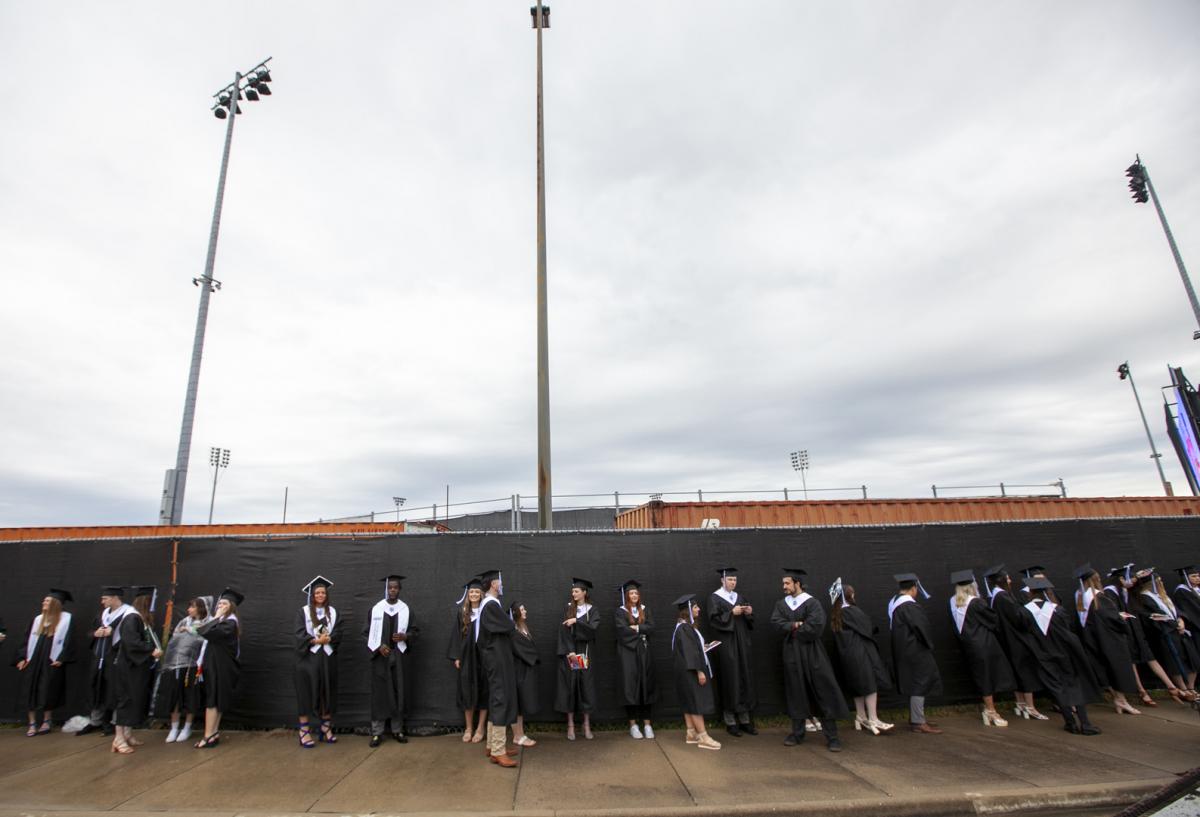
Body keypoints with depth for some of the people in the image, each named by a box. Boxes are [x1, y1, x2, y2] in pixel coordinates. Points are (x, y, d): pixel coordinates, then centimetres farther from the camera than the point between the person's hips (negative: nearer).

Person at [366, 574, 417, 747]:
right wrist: (378, 646, -12)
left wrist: (405, 637, -15)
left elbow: (415, 631, 5)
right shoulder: (376, 609, -1)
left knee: (398, 693, 7)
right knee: (379, 694, 1)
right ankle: (377, 732, 11)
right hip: (380, 657, -1)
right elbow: (368, 632, 3)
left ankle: (397, 730, 18)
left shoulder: (406, 610, 1)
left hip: (399, 657, 1)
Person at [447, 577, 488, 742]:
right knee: (467, 691, 7)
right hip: (466, 656, 2)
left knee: (483, 691, 3)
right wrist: (456, 656, -1)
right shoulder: (461, 611, 4)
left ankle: (480, 728, 14)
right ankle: (469, 728, 19)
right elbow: (456, 634, 5)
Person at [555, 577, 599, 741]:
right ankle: (570, 725, 9)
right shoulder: (568, 608, 3)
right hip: (568, 652, 0)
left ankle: (587, 725, 12)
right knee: (569, 687, 1)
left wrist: (576, 621, -20)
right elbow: (563, 630, -5)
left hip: (584, 652, 0)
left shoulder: (592, 611, 4)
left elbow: (593, 628, -11)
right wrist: (569, 651, -16)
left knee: (586, 687, 2)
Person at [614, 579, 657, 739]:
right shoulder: (619, 612, 0)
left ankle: (647, 724, 7)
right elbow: (622, 630, -13)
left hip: (644, 652, 3)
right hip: (628, 652, -3)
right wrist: (642, 631, -5)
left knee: (646, 685, 2)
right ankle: (633, 725, 5)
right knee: (631, 686, -3)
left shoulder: (645, 609, 12)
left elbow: (651, 627, -1)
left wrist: (635, 628, -12)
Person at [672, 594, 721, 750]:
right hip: (690, 671, -10)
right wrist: (699, 670, -23)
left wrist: (703, 648, 18)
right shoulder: (684, 628, -21)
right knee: (697, 702, -5)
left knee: (689, 702, 13)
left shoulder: (687, 626, 11)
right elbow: (689, 652, -24)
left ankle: (691, 734, 18)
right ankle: (703, 737, 0)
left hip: (689, 671, 10)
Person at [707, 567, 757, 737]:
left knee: (745, 679, 6)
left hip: (742, 644, 5)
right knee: (730, 680, -4)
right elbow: (714, 619, -13)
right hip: (726, 645, -5)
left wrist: (749, 613, -7)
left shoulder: (739, 597, 14)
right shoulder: (714, 598, -3)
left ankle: (745, 720, 15)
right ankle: (730, 722, 6)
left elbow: (749, 620, 15)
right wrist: (731, 613, -20)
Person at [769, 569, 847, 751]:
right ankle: (797, 733, 21)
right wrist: (795, 625, -19)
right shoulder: (781, 604, 7)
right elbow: (775, 622, -6)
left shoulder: (812, 603, -8)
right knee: (796, 693, 10)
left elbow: (815, 627, -20)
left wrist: (793, 631, -9)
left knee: (824, 692, -1)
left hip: (812, 653, -4)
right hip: (792, 654, 4)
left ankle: (832, 736, 9)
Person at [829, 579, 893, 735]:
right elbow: (868, 627, -6)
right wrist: (875, 629, 17)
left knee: (859, 686, 15)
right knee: (871, 685, -6)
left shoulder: (835, 616, 9)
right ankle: (873, 720, -9)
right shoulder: (852, 611, -15)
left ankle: (861, 718, 20)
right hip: (860, 652, -8)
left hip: (847, 654, 8)